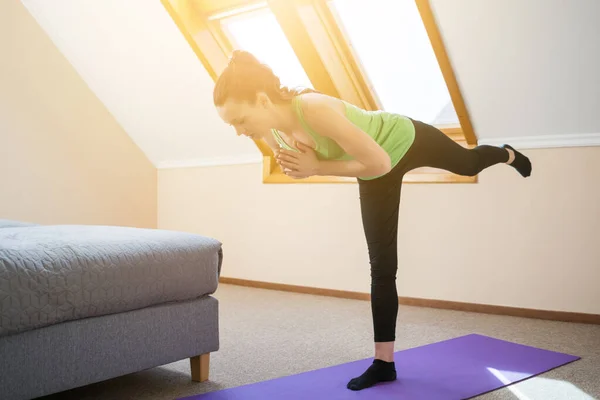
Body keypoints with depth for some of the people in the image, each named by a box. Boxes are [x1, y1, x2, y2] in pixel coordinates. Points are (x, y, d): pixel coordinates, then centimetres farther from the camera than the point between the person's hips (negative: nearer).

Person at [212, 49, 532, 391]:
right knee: (382, 265, 5)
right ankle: (385, 362, 16)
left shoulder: (315, 110, -45)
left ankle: (509, 155, 66)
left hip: (406, 139, -5)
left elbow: (379, 162, -38)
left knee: (468, 164, 28)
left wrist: (317, 168, -35)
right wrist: (304, 167, -25)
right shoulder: (271, 133, -20)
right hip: (376, 173, 5)